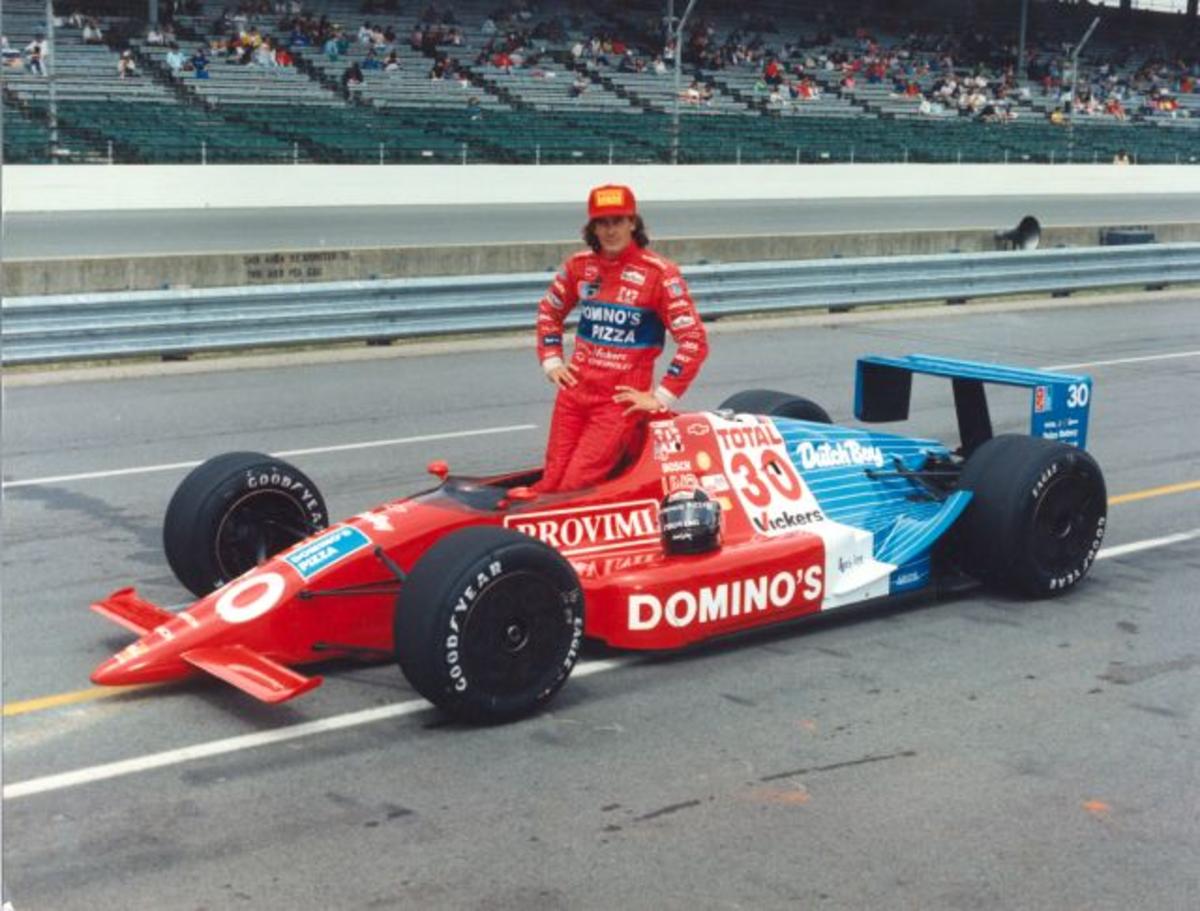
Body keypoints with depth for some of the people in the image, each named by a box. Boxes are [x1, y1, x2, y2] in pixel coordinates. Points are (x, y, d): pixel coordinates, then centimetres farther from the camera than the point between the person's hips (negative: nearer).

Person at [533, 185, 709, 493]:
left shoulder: (659, 273, -10)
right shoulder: (579, 266, 7)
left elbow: (694, 340, -12)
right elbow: (548, 311, 25)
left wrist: (661, 397, -11)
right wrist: (551, 361, 14)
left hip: (622, 400, -5)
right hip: (574, 391, 5)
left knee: (574, 486, -13)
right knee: (551, 481, 3)